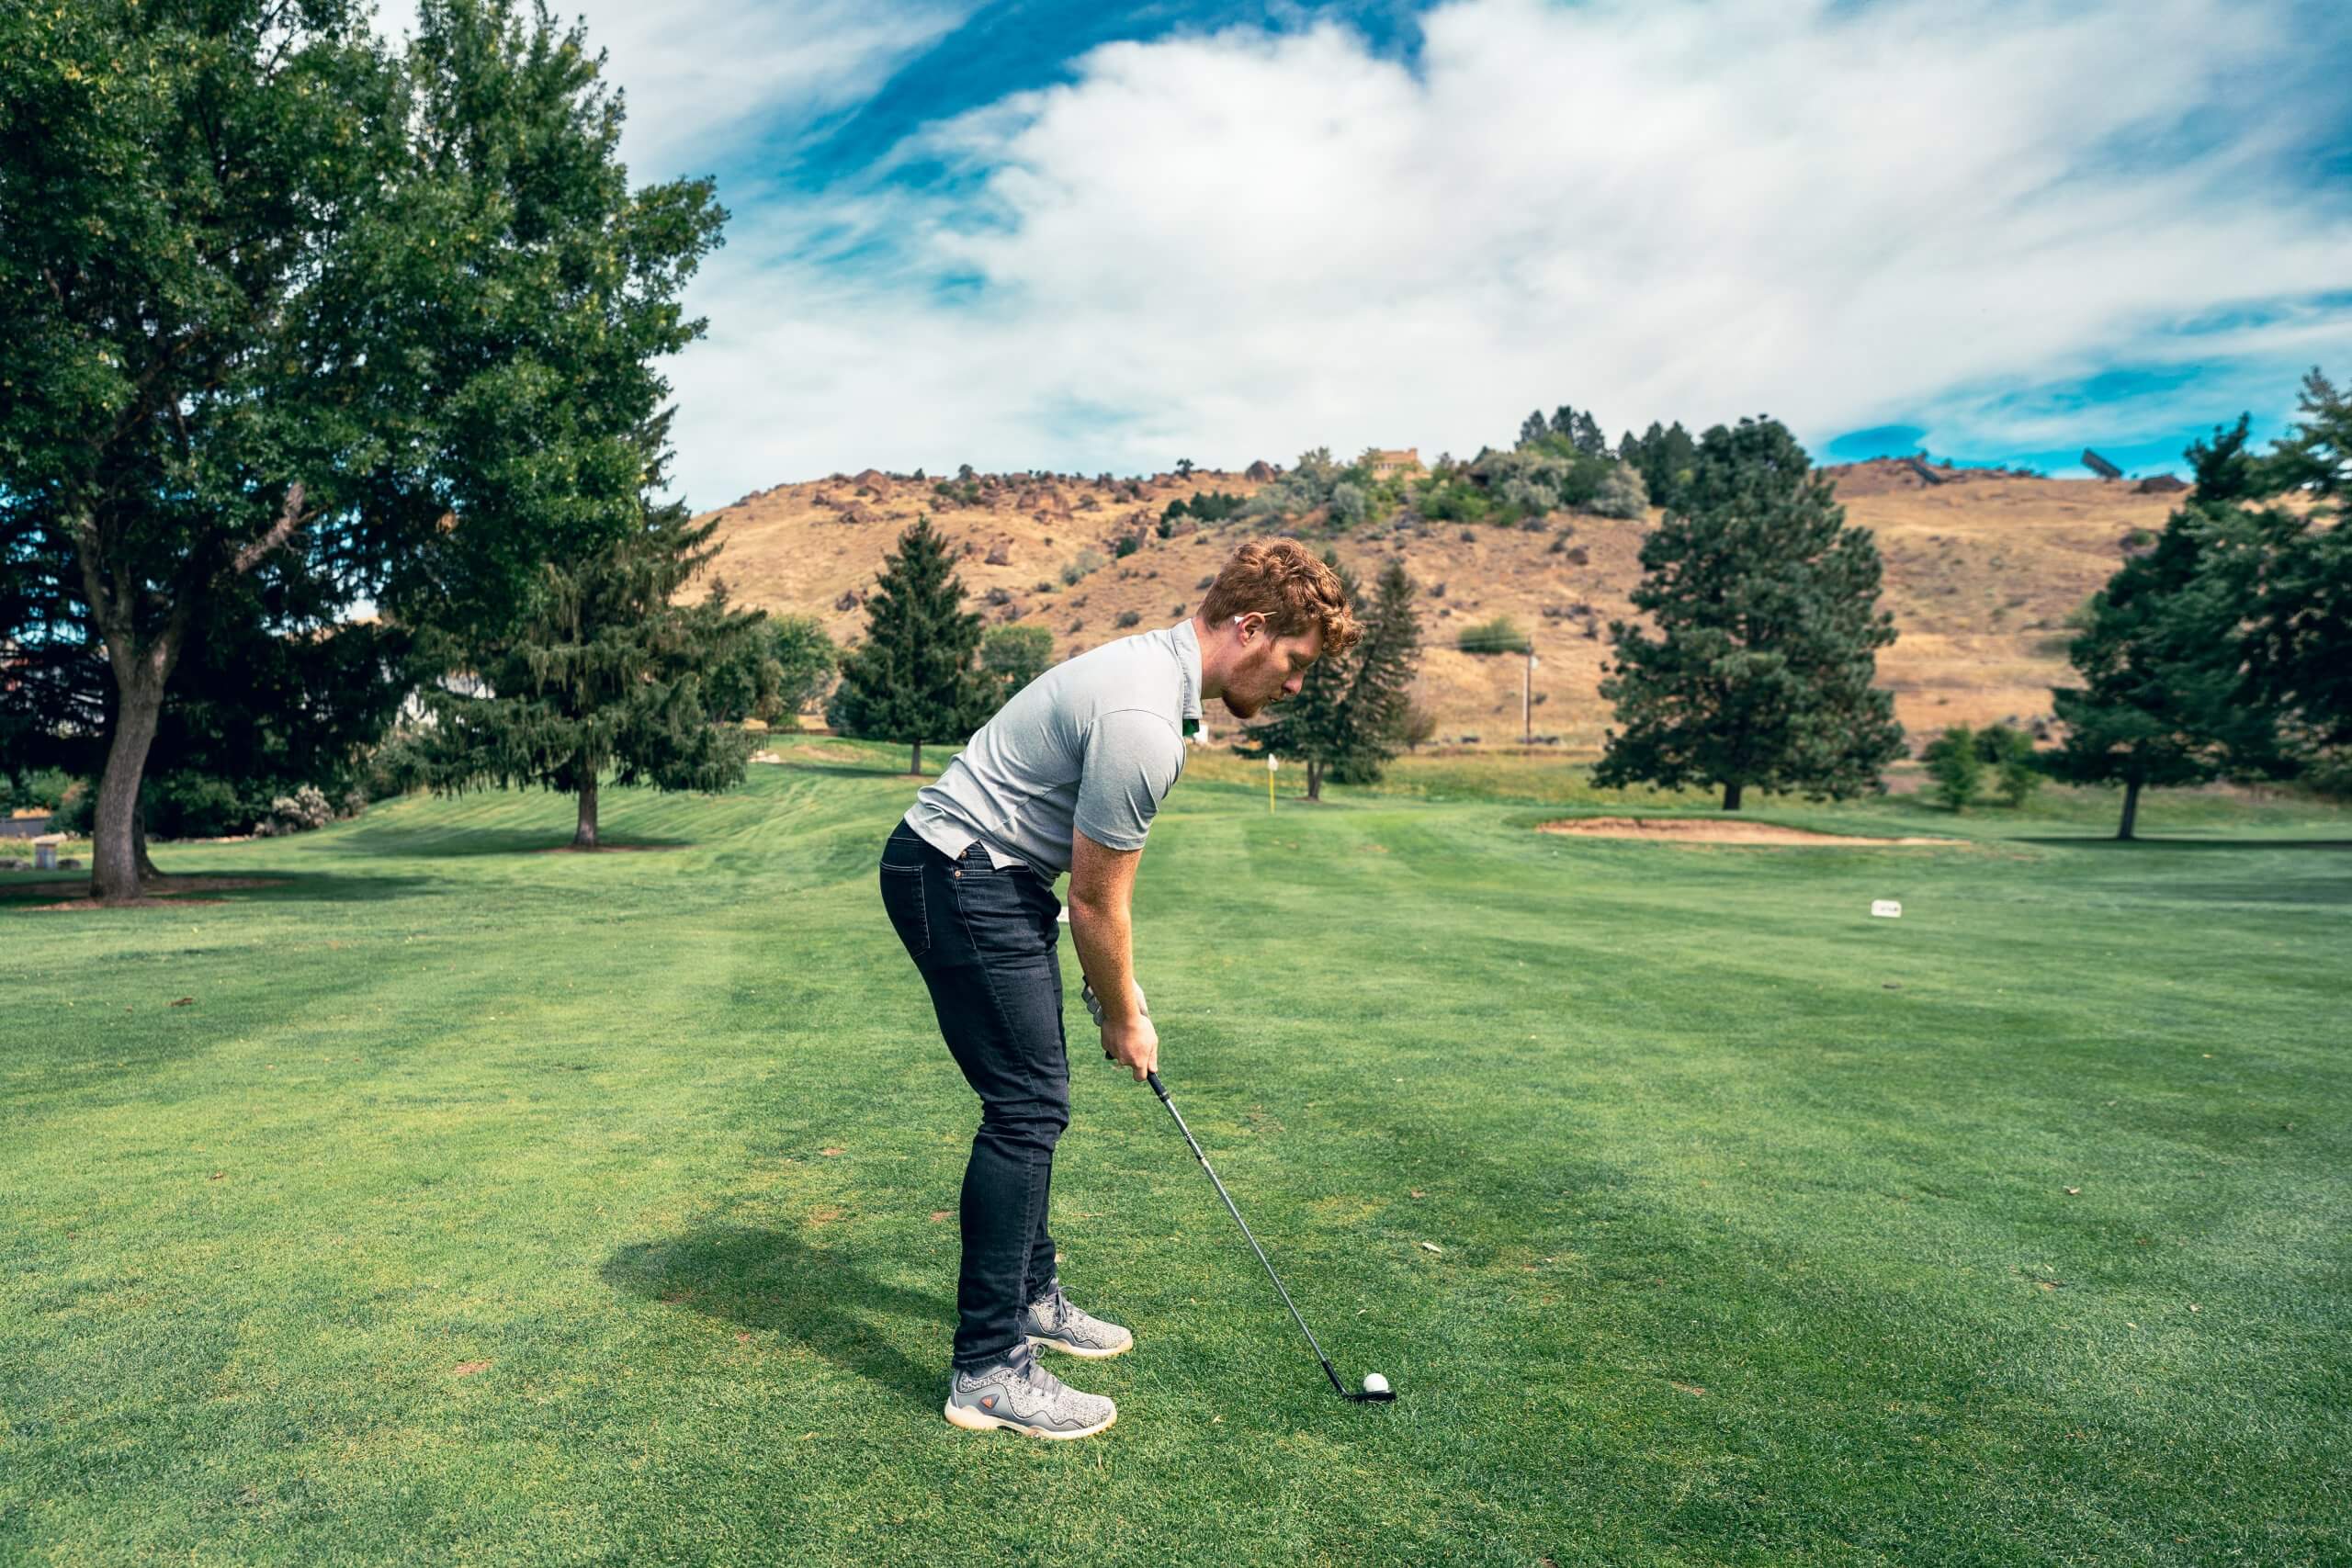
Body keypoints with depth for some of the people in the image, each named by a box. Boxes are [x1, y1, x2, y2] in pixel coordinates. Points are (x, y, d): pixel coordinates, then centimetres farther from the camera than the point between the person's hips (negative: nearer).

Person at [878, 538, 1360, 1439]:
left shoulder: (1157, 666, 7)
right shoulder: (1144, 721, -26)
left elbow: (1100, 883, 14)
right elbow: (1096, 902, -16)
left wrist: (1122, 986, 15)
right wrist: (1124, 1021, -1)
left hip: (996, 879, 11)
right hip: (958, 880, -11)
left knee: (1032, 1098, 16)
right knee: (1027, 1106, -9)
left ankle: (1029, 1297, 31)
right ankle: (986, 1370, 0)